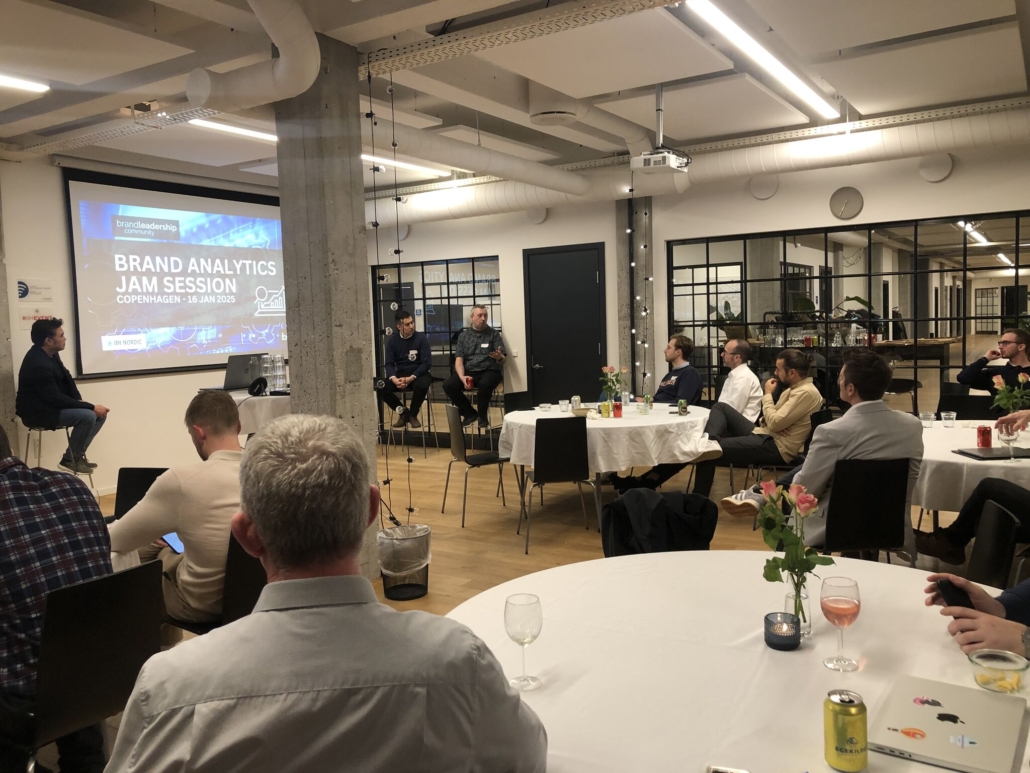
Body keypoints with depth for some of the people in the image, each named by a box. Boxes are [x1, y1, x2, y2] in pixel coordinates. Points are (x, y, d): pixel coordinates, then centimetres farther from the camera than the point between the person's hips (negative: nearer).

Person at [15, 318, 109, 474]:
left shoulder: (50, 353, 1)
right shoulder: (38, 365, -28)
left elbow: (66, 377, 12)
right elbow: (57, 399, -27)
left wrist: (79, 400, -4)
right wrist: (91, 406, -23)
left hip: (51, 405, 10)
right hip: (38, 412, -10)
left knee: (100, 413, 1)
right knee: (88, 416, -27)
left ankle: (77, 455, 8)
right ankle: (70, 460, -8)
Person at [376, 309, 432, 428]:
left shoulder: (421, 338, -7)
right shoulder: (392, 340, 3)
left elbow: (427, 363, -12)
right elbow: (389, 364, 0)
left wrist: (411, 378, -25)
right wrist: (394, 379, -22)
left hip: (419, 374, -3)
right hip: (400, 374, 3)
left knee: (421, 385, -38)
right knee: (380, 388, -23)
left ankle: (413, 414, -8)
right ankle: (402, 412, 1)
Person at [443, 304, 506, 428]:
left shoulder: (493, 334, 5)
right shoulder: (463, 335, 10)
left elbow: (502, 361, 0)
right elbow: (459, 360, 3)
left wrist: (499, 357, -26)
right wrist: (462, 377, -17)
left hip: (489, 371, -3)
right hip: (469, 371, 3)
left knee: (485, 384, -38)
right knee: (448, 385, -24)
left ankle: (482, 414, -10)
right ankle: (470, 413, -2)